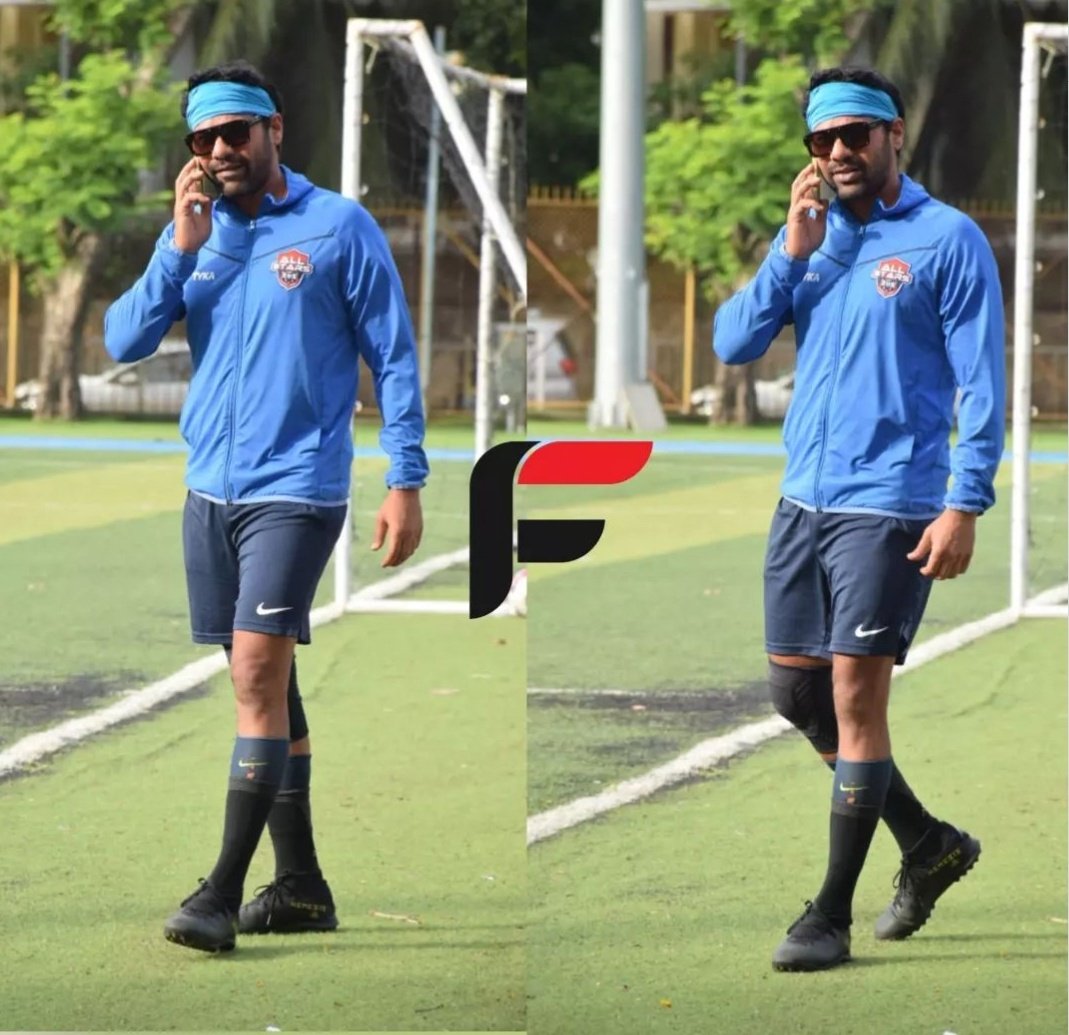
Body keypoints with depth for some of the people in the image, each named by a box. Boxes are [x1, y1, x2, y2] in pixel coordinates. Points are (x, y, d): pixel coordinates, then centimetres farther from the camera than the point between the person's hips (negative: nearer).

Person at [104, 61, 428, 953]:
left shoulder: (338, 228, -4)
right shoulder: (192, 232, 10)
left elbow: (393, 357, -2)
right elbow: (124, 342, 1)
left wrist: (406, 481, -7)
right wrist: (183, 247, -9)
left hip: (295, 490, -6)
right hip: (210, 489, 6)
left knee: (258, 676, -15)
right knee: (266, 684, 10)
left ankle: (223, 894, -18)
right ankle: (301, 886, 17)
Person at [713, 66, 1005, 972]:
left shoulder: (948, 240, -6)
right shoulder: (811, 236, 12)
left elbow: (981, 382, -8)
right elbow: (734, 345, 4)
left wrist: (965, 504, -15)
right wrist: (792, 253, -7)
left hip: (889, 505, -7)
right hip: (803, 498, 7)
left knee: (855, 696, -8)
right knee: (796, 691, 11)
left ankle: (832, 916, -3)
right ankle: (929, 844, 28)